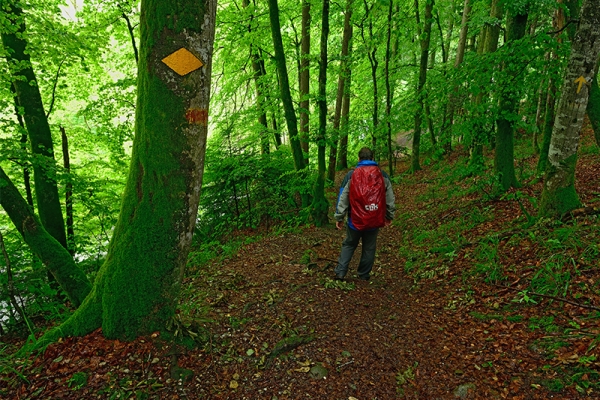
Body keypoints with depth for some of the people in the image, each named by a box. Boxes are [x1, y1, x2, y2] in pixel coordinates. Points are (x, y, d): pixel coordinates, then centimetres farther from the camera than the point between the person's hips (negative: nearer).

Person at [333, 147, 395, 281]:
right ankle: (364, 275, 21)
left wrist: (339, 217, 1)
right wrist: (389, 216, 16)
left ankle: (340, 272, 8)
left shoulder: (351, 175, -3)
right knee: (369, 248, 14)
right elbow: (390, 198, 7)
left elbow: (342, 198, -4)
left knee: (348, 245, 14)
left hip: (355, 219, -1)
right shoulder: (383, 175, 3)